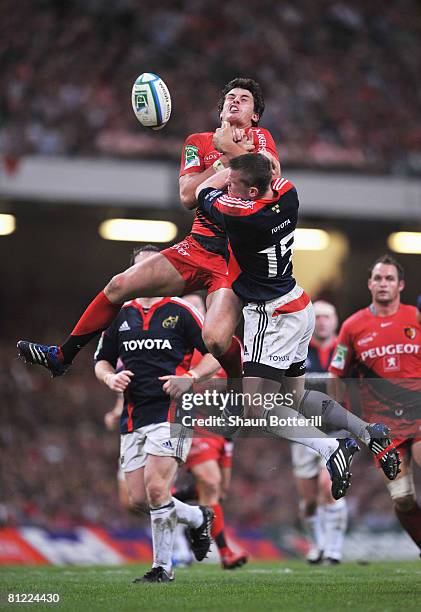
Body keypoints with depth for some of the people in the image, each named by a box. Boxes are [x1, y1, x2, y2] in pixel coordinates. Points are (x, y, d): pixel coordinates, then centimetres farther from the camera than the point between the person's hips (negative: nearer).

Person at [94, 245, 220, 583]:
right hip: (133, 417, 6)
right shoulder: (120, 315, 13)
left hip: (171, 412, -6)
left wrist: (189, 377, -16)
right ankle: (197, 517, 29)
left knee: (155, 487, -17)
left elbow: (216, 355, 1)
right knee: (139, 499, 2)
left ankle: (162, 567, -4)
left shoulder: (181, 312, 0)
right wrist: (111, 378, -2)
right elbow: (102, 361, 20)